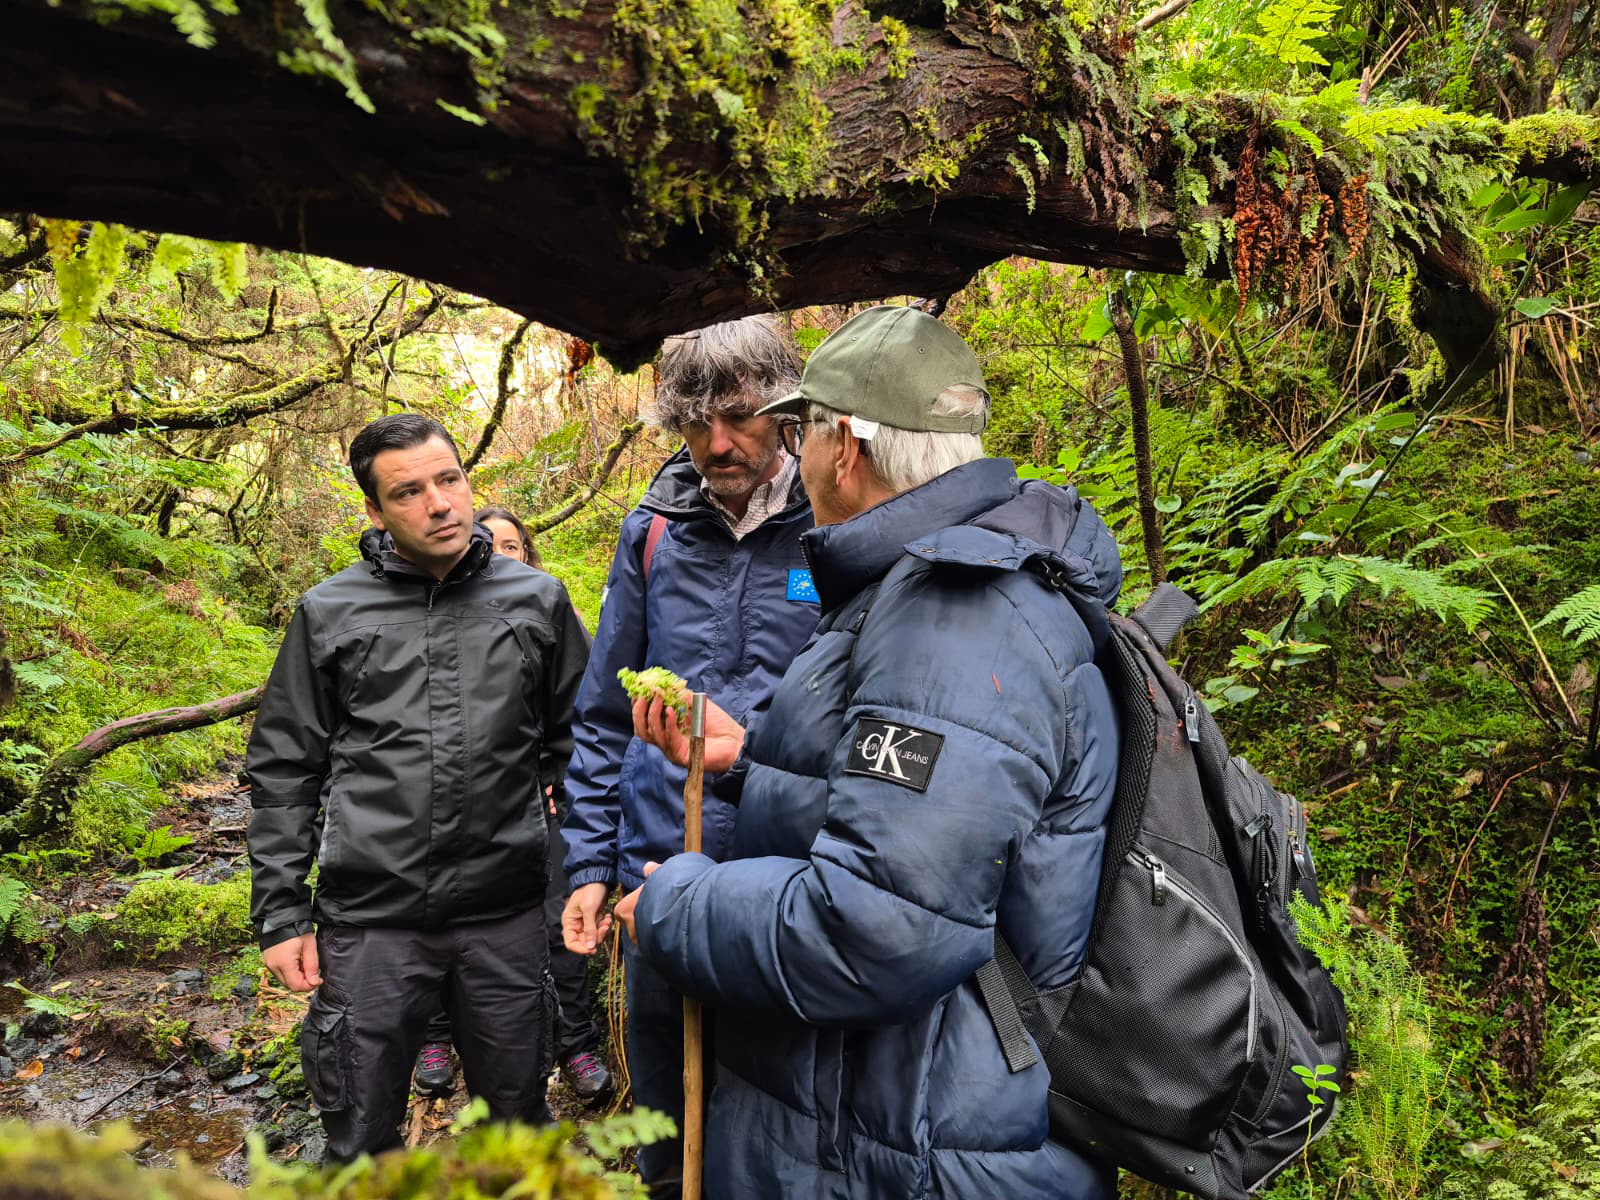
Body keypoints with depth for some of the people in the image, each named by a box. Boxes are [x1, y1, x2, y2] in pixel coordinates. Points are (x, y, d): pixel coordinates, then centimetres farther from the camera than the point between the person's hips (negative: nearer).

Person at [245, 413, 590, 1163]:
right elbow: (283, 771, 6)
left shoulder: (537, 601, 3)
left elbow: (580, 745, 8)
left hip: (506, 914, 1)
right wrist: (280, 914, 2)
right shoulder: (330, 614, 2)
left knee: (517, 1125, 15)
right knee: (360, 1142, 12)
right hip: (370, 917, 0)